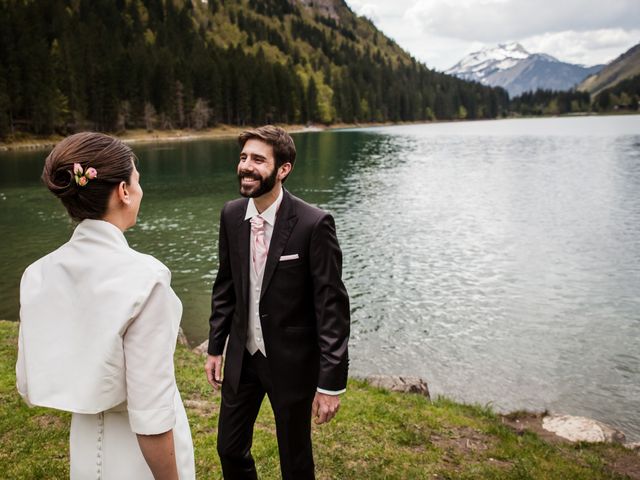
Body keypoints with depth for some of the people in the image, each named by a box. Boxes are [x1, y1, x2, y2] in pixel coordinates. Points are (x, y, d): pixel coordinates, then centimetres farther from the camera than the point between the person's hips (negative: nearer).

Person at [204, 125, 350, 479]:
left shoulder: (313, 224, -21)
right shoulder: (231, 215, -4)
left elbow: (332, 306, -18)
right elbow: (225, 285, 7)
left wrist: (331, 383, -17)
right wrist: (215, 347, 10)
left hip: (292, 361, -4)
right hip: (242, 356, 5)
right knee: (229, 449, 20)